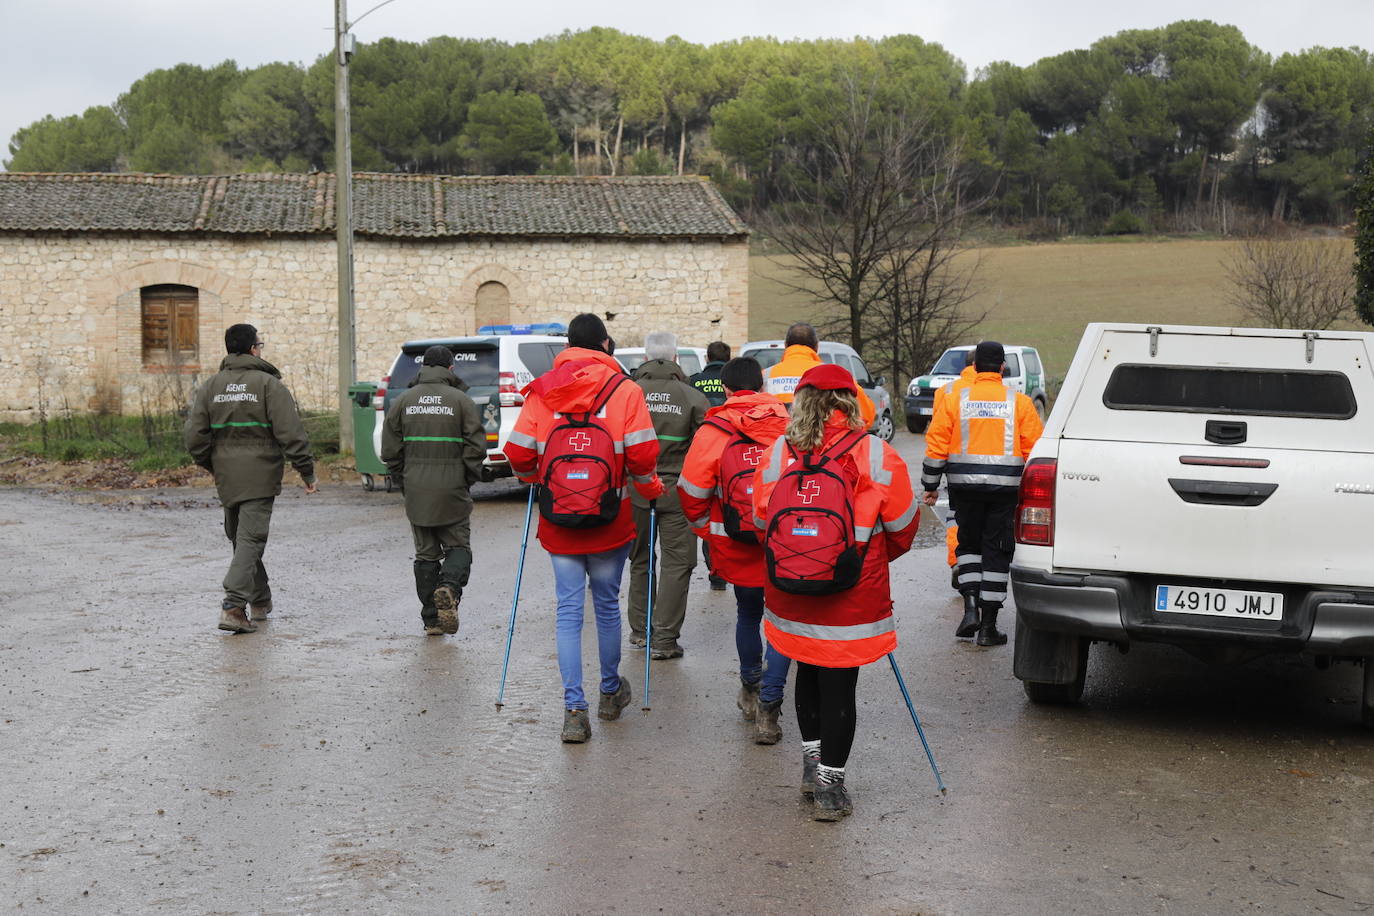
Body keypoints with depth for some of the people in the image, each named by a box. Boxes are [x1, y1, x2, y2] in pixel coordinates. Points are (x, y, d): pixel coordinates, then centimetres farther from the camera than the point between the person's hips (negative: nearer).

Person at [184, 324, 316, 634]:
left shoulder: (212, 385, 6)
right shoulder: (268, 384, -8)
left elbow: (195, 436, 5)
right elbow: (291, 433, -13)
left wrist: (212, 466, 20)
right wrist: (306, 471, -6)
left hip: (226, 477, 5)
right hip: (260, 475, -5)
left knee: (240, 538, 18)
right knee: (251, 539, -5)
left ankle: (260, 601, 29)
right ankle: (233, 606, -16)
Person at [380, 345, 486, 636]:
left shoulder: (403, 401, 5)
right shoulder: (461, 401, -3)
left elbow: (390, 450, 5)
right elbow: (475, 447, -7)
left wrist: (403, 478, 15)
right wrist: (468, 479, 5)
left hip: (417, 492, 3)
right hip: (452, 492, -3)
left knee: (426, 553, 10)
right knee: (458, 546, 8)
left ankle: (431, 619, 9)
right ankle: (449, 586, -22)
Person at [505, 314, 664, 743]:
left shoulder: (542, 391, 0)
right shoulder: (624, 390, -6)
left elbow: (518, 452, -3)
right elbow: (642, 454, -12)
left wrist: (536, 478, 19)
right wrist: (651, 488, 8)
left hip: (558, 525, 1)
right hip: (610, 523, -1)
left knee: (569, 610, 5)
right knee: (607, 605, 15)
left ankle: (574, 708, -1)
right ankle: (611, 691, 31)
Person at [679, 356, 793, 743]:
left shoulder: (713, 431, -5)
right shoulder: (791, 424, 0)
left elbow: (692, 490, -5)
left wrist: (706, 530, 12)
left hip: (738, 548, 1)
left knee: (748, 615, 20)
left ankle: (750, 691, 37)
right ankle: (768, 706, -2)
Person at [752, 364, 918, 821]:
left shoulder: (777, 454, -3)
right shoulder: (877, 456, -9)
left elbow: (761, 521, 6)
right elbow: (902, 525, 0)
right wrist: (879, 557, 21)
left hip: (790, 595, 3)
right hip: (853, 599, -3)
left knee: (808, 674, 22)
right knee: (839, 685, 5)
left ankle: (812, 760, 32)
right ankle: (830, 787, 11)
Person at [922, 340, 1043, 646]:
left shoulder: (955, 399, 0)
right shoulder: (1020, 402, 1)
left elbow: (936, 445, 0)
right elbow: (1035, 449, 0)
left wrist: (930, 486, 8)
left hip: (965, 485, 0)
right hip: (1005, 487, 0)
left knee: (969, 544, 18)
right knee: (996, 552, 6)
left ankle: (971, 606, 0)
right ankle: (988, 625, 6)